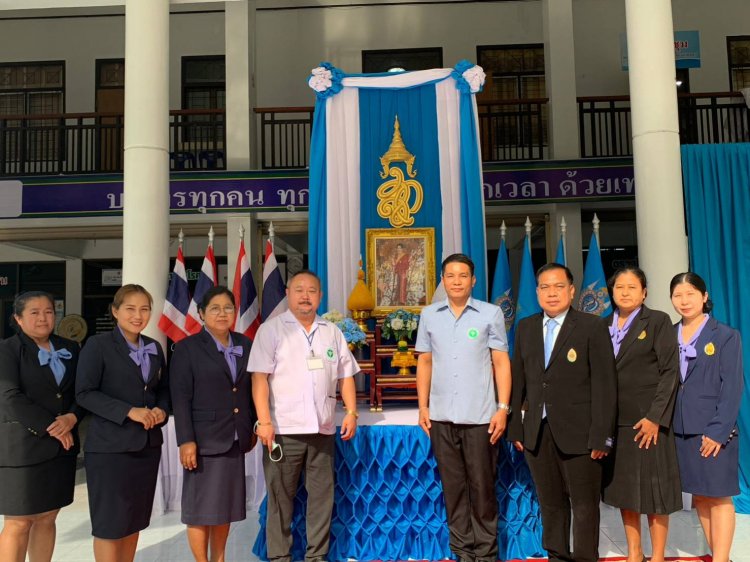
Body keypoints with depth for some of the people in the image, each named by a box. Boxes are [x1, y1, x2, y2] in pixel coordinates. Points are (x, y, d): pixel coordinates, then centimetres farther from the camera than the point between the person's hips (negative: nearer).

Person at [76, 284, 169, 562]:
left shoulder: (154, 348, 10)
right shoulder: (98, 345, -7)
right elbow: (84, 392, -12)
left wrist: (162, 409, -5)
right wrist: (128, 411, -20)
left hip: (147, 444, 6)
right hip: (109, 445, -5)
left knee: (134, 519, 14)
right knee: (109, 521, 1)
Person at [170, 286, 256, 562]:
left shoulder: (244, 345, 9)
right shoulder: (187, 348, -5)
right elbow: (180, 398, -10)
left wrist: (253, 427, 9)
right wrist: (186, 440, -16)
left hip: (235, 439, 5)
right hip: (204, 439, -5)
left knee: (225, 504, 14)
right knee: (201, 507, 4)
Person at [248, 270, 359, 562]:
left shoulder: (332, 332, 11)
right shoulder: (271, 329, -1)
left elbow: (345, 375, 14)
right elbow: (259, 377, -7)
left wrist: (351, 412, 4)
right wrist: (264, 421, -14)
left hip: (322, 428, 4)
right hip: (284, 429, -4)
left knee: (322, 495, 10)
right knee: (280, 497, 6)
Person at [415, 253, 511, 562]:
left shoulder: (491, 313, -1)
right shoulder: (429, 315, 6)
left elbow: (501, 362, -1)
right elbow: (425, 362, 10)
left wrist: (503, 408, -6)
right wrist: (423, 407, 6)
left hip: (480, 416, -2)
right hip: (441, 416, 3)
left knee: (482, 487, 6)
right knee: (453, 487, 11)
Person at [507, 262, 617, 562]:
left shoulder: (593, 326, -4)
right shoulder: (525, 328, 9)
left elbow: (604, 384, -8)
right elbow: (518, 380, 9)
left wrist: (601, 435, -12)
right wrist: (516, 428, 5)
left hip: (578, 432, -4)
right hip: (537, 432, 4)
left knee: (584, 506, 8)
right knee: (551, 504, 15)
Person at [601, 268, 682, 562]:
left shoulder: (658, 321, -3)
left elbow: (670, 372, -9)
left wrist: (655, 417, -15)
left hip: (647, 420, -4)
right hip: (614, 421, 4)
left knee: (653, 490, 3)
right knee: (623, 489, 11)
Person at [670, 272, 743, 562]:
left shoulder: (726, 336, -2)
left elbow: (733, 386, -7)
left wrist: (718, 430, -14)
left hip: (713, 431, -4)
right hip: (680, 430, 4)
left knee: (718, 496, 1)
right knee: (699, 495, 12)